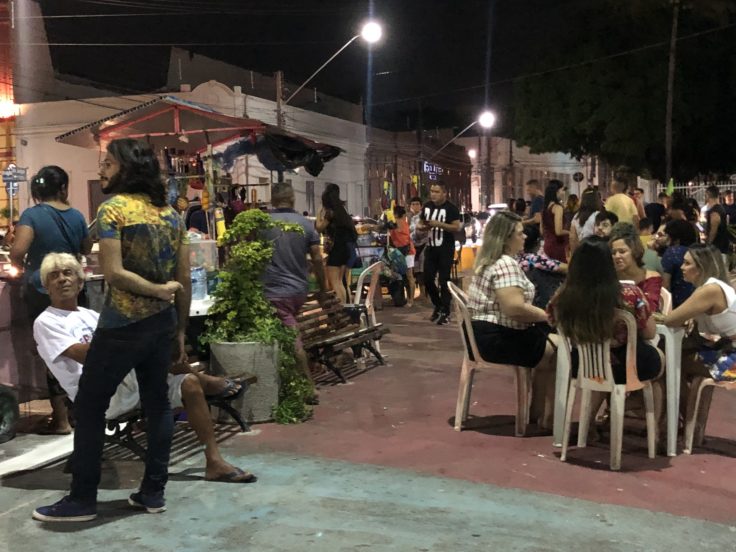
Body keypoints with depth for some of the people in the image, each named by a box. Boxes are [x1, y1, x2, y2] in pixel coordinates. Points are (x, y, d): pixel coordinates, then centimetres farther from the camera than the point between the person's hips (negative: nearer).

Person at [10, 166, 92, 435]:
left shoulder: (32, 214, -10)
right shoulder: (77, 216, 3)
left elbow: (17, 252, -21)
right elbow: (86, 249, 18)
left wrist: (22, 267, -1)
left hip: (41, 291, -4)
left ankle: (61, 420, 7)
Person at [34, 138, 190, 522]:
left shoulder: (113, 208, -9)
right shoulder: (171, 214, 9)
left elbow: (114, 273, -19)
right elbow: (184, 279, 9)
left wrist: (157, 289, -9)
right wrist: (181, 327, 14)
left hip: (122, 325, -6)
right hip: (163, 322, 7)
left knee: (89, 406, 5)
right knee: (157, 402, 11)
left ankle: (82, 499, 11)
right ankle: (153, 492, 17)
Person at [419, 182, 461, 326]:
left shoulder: (450, 208, -9)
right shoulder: (427, 206, 8)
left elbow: (457, 227, -16)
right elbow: (422, 224, 19)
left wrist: (439, 224, -25)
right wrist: (423, 226, -5)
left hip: (445, 249, -6)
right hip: (430, 248, 6)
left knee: (444, 281, -2)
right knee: (428, 279, 6)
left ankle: (445, 312, 7)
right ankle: (438, 305, 28)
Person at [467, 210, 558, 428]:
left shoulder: (488, 261, 15)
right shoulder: (505, 264, -19)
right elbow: (515, 308, -29)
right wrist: (549, 315, -13)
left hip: (488, 333, 11)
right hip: (497, 338, -11)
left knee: (551, 340, 17)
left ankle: (538, 409, 22)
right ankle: (548, 417, 10)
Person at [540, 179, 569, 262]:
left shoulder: (546, 207, 11)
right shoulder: (557, 207, -13)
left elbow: (542, 231, 14)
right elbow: (558, 231, -19)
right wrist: (570, 232, -3)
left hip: (547, 245, 8)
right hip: (557, 246, -8)